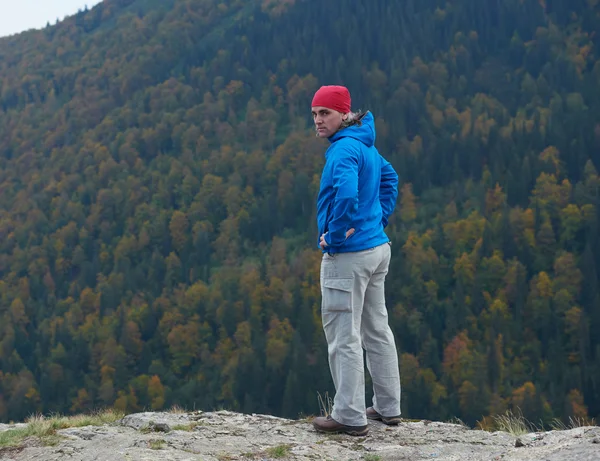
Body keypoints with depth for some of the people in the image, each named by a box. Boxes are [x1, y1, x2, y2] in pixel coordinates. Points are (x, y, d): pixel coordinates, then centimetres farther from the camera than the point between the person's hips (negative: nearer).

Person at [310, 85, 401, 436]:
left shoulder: (344, 149, -18)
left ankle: (350, 417, 2)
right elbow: (389, 178, 29)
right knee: (377, 330, 16)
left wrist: (334, 237, -21)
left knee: (344, 337, -3)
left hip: (348, 254, -10)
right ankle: (388, 408, 25)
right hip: (378, 248, 10)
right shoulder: (366, 145, 12)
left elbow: (347, 194, -34)